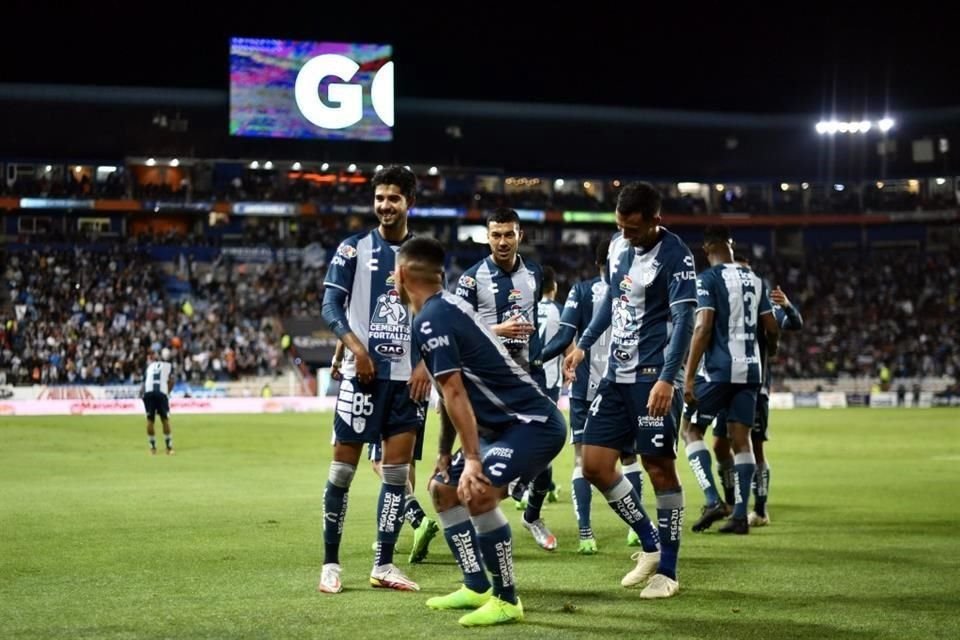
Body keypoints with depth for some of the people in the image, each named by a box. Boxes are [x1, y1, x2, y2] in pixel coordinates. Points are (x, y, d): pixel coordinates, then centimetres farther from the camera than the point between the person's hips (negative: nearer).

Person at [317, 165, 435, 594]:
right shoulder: (353, 249, 1)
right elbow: (331, 305, -4)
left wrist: (425, 363, -1)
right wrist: (354, 344, -19)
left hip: (407, 377, 3)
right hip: (362, 373, -3)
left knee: (397, 470, 2)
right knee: (343, 466, -1)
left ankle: (383, 565, 9)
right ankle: (331, 563, 8)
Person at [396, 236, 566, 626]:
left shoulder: (430, 320, -17)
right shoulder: (446, 307, 13)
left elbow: (455, 393, -25)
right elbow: (453, 394, 20)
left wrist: (472, 459, -28)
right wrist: (445, 452, 25)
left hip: (533, 424, -11)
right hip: (503, 425, 11)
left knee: (479, 492, -28)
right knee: (444, 489, 18)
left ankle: (507, 600, -15)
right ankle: (476, 588, 22)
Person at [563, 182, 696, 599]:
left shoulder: (675, 256, -14)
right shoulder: (619, 245, 8)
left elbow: (683, 320, -20)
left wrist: (667, 379, -29)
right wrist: (583, 345, 20)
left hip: (654, 378, -8)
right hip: (617, 374, 8)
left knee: (660, 469, -3)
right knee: (594, 465, 4)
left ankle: (667, 571, 8)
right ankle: (650, 546, 20)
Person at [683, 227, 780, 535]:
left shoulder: (708, 279, -7)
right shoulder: (756, 280, 11)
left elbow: (703, 328, -16)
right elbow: (772, 328, 12)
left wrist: (688, 377, -16)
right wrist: (770, 349, 36)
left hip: (719, 369, -5)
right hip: (750, 369, 5)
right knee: (741, 440, 6)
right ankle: (739, 515, 2)